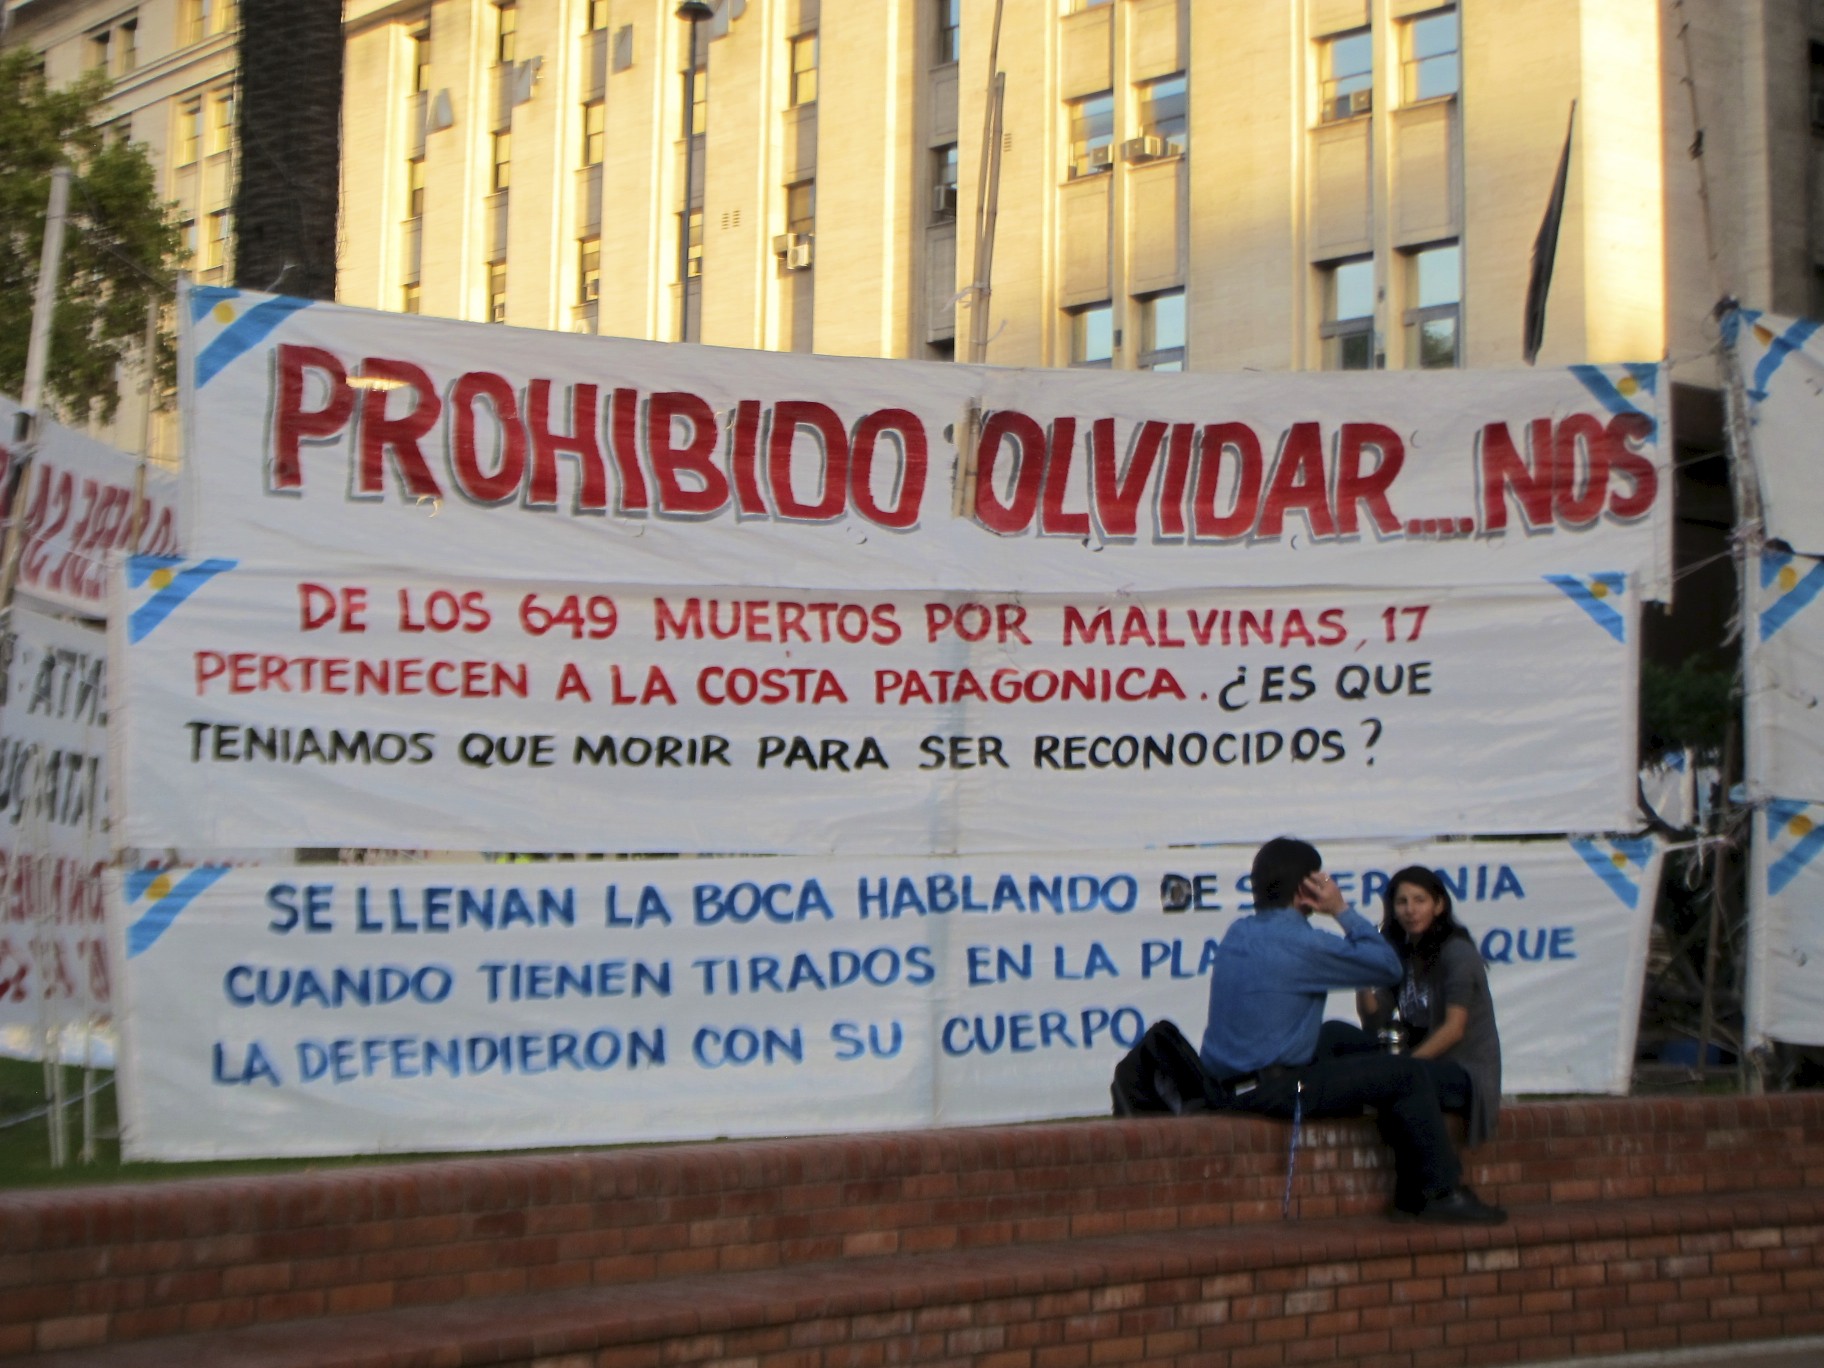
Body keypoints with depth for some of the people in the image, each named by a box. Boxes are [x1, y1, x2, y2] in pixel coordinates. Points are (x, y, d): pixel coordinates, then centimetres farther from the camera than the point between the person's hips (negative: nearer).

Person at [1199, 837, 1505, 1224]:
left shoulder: (1237, 933, 9)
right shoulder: (1300, 943, -17)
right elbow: (1388, 967, -7)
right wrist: (1343, 911, -2)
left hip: (1225, 1086, 9)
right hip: (1274, 1088, -9)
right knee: (1409, 1075, -2)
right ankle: (1441, 1193, 9)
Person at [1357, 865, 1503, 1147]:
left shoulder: (1457, 951, -7)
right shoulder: (1399, 954, 14)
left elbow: (1454, 1028, -15)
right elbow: (1374, 1023, 6)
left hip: (1467, 1071, -7)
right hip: (1422, 1060, 7)